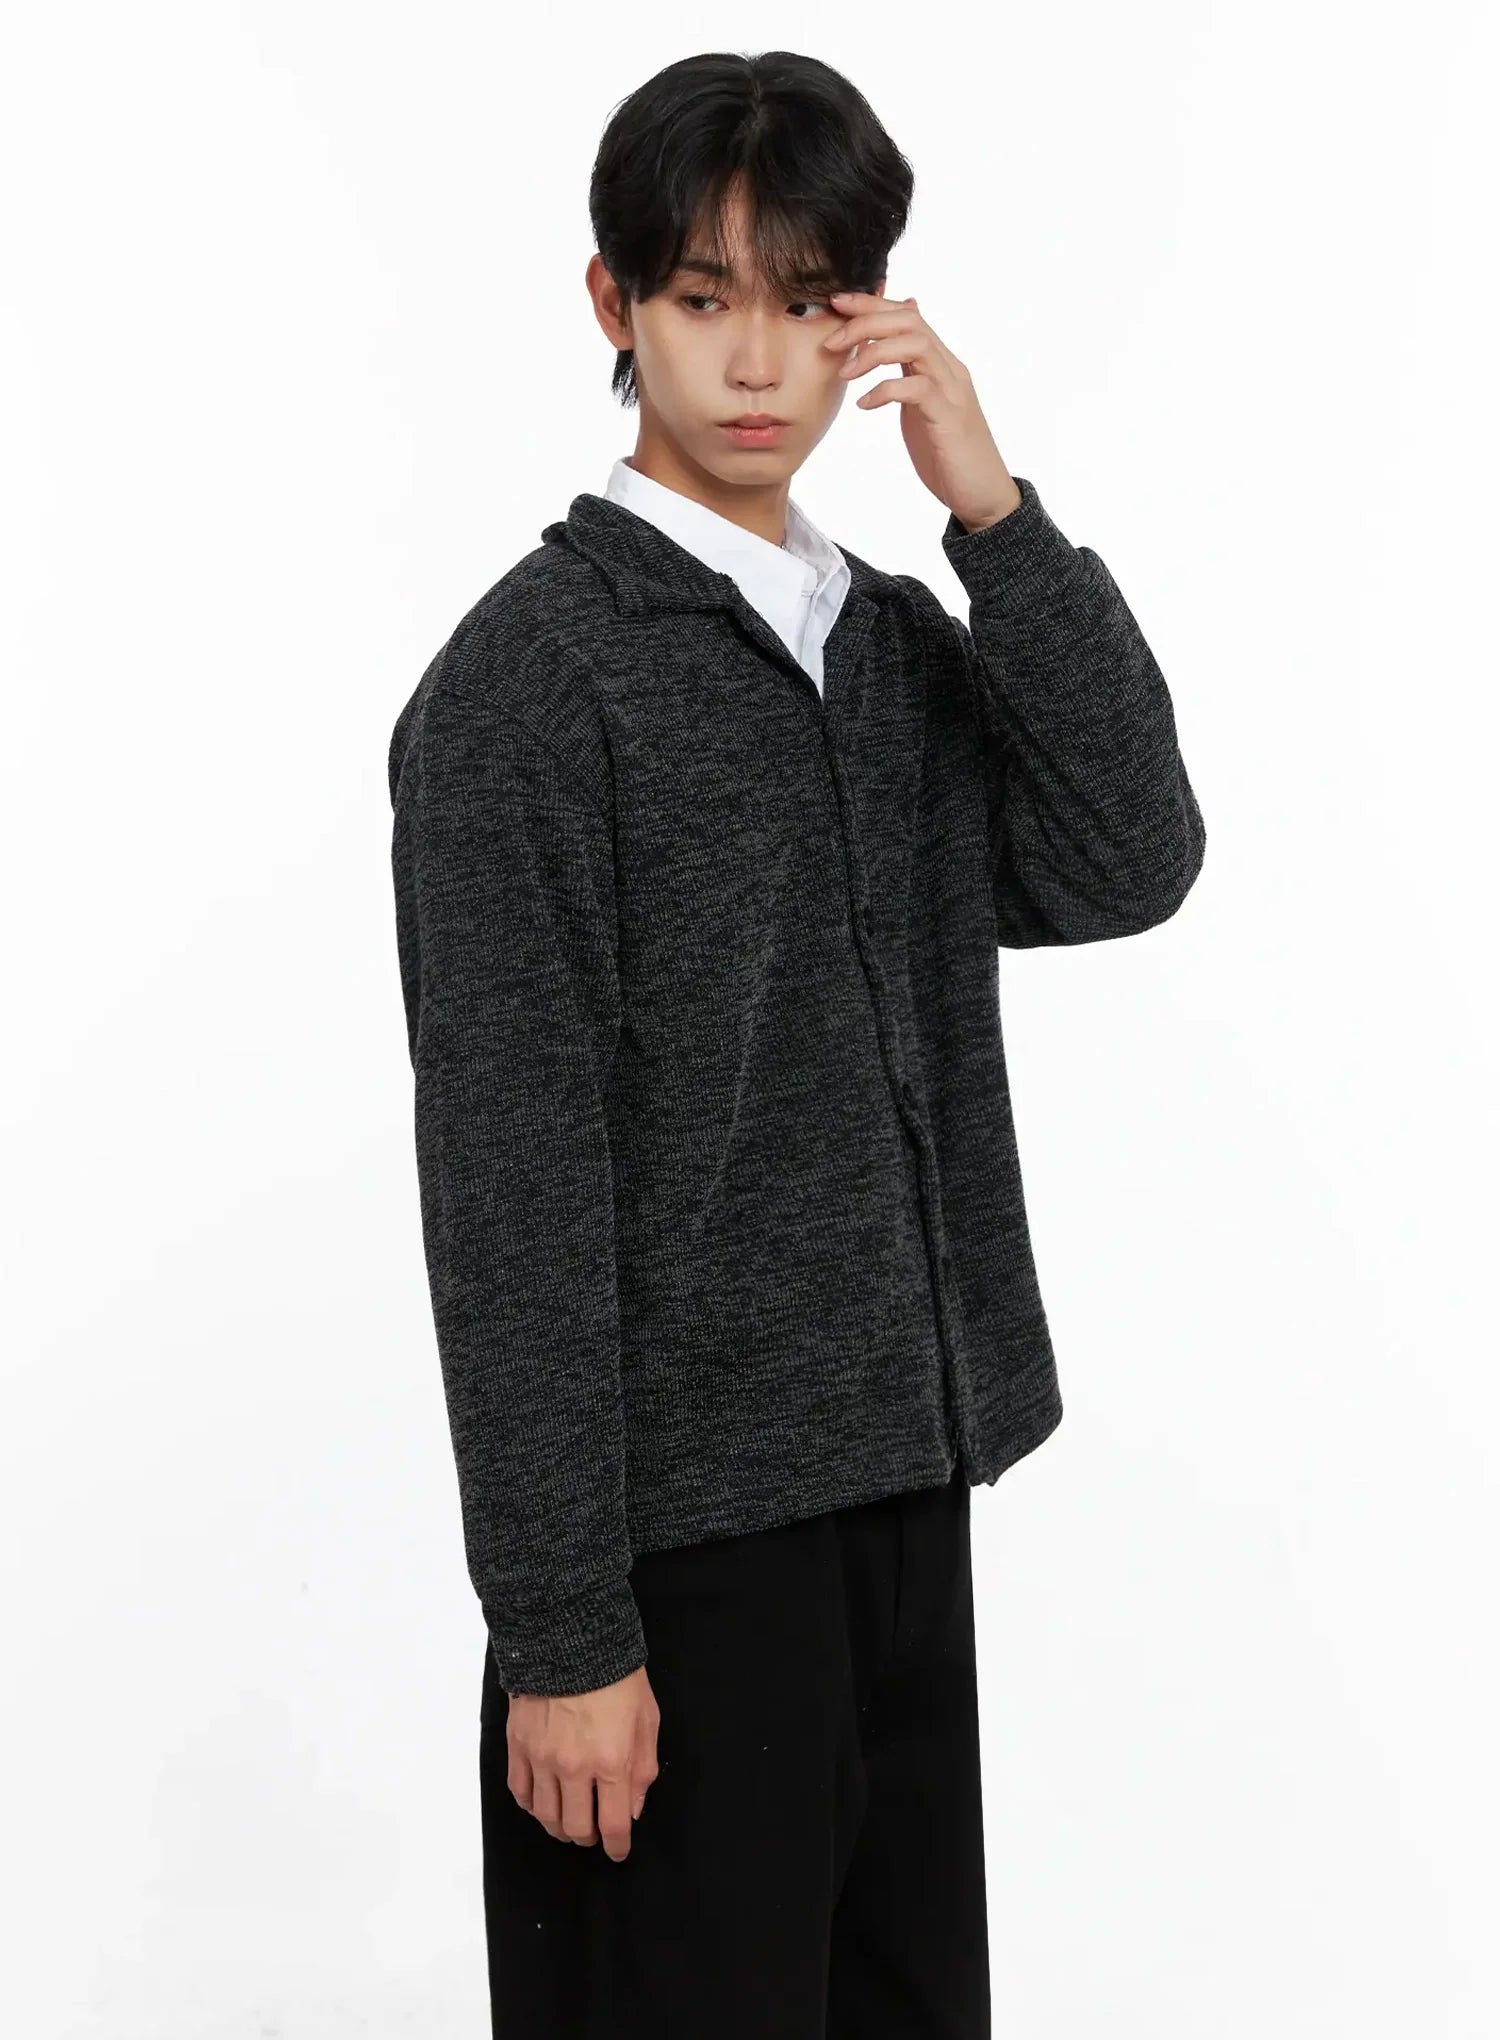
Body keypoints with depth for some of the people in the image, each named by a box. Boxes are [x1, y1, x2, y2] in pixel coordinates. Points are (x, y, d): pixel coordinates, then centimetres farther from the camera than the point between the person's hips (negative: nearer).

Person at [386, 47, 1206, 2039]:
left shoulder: (900, 640, 11)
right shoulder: (530, 673, -10)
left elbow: (1126, 868, -3)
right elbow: (509, 1181, -14)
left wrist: (992, 506, -8)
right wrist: (560, 1625, -16)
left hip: (901, 1489, 7)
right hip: (681, 1531, -6)